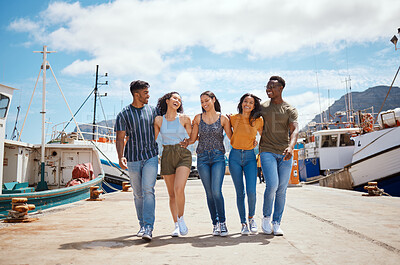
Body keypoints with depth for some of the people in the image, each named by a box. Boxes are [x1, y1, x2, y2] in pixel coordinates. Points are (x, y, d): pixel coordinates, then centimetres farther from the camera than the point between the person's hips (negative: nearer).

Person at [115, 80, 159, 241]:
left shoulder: (152, 110, 7)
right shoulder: (124, 114, -1)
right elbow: (120, 138, -4)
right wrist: (120, 156, -18)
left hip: (151, 157, 0)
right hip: (133, 159, 0)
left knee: (148, 190, -13)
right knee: (138, 194, 9)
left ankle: (148, 227, -14)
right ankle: (142, 224, 23)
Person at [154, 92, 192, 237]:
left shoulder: (184, 119, 2)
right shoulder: (159, 120, 6)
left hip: (183, 155, -2)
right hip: (167, 156, 2)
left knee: (179, 189, -21)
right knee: (172, 193, 7)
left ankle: (181, 219, 2)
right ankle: (176, 225, 20)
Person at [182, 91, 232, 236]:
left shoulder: (223, 118, 2)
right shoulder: (198, 118, 7)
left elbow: (232, 138, 7)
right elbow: (193, 138, 12)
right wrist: (185, 143, 0)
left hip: (218, 157, -2)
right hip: (202, 158, 2)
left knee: (216, 191, -15)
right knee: (209, 193, 4)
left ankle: (222, 221, 1)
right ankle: (215, 223, 16)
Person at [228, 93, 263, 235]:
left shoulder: (258, 121, 0)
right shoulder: (233, 119, 0)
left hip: (250, 157, 0)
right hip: (235, 156, 0)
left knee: (251, 191, -13)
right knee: (240, 193, 2)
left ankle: (251, 218, 14)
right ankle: (243, 224, 14)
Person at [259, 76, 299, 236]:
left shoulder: (290, 110, 5)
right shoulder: (262, 107, 10)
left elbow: (295, 130, -9)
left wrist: (291, 147, -29)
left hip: (284, 154, 1)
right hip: (267, 152, -1)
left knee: (282, 190, 1)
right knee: (272, 185, -16)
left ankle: (276, 223, 13)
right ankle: (266, 217, 5)